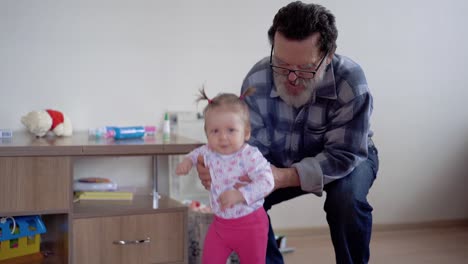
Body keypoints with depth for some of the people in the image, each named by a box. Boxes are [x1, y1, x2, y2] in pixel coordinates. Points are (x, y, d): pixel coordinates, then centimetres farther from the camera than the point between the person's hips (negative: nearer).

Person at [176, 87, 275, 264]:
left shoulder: (250, 156, -25)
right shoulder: (210, 152, -4)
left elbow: (267, 181, -34)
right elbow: (199, 152, 21)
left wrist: (239, 195, -40)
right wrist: (188, 160, 3)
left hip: (250, 225, -5)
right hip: (220, 223, 5)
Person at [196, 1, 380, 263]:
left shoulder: (350, 81, -35)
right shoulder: (257, 80, -25)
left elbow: (343, 155, -34)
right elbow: (254, 143, -21)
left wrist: (284, 178, -49)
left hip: (348, 158, -3)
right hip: (284, 161, 3)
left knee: (347, 199, -33)